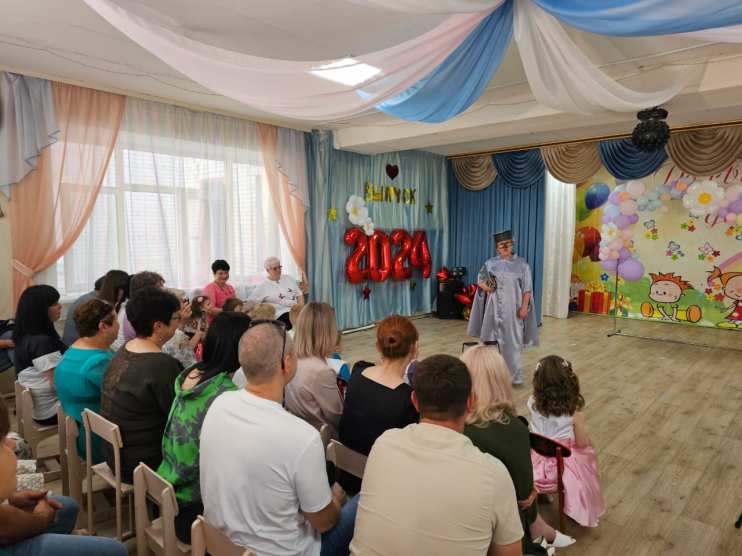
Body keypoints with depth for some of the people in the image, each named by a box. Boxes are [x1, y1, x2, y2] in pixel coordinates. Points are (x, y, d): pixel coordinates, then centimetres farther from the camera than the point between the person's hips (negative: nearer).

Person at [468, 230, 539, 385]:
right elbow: (480, 279, 13)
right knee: (492, 339, 1)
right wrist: (485, 286, -9)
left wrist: (524, 307, -10)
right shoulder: (490, 263, 6)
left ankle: (515, 375, 7)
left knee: (511, 342, -1)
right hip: (494, 308, 2)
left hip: (512, 308, -2)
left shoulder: (521, 264, 0)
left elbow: (527, 289, -1)